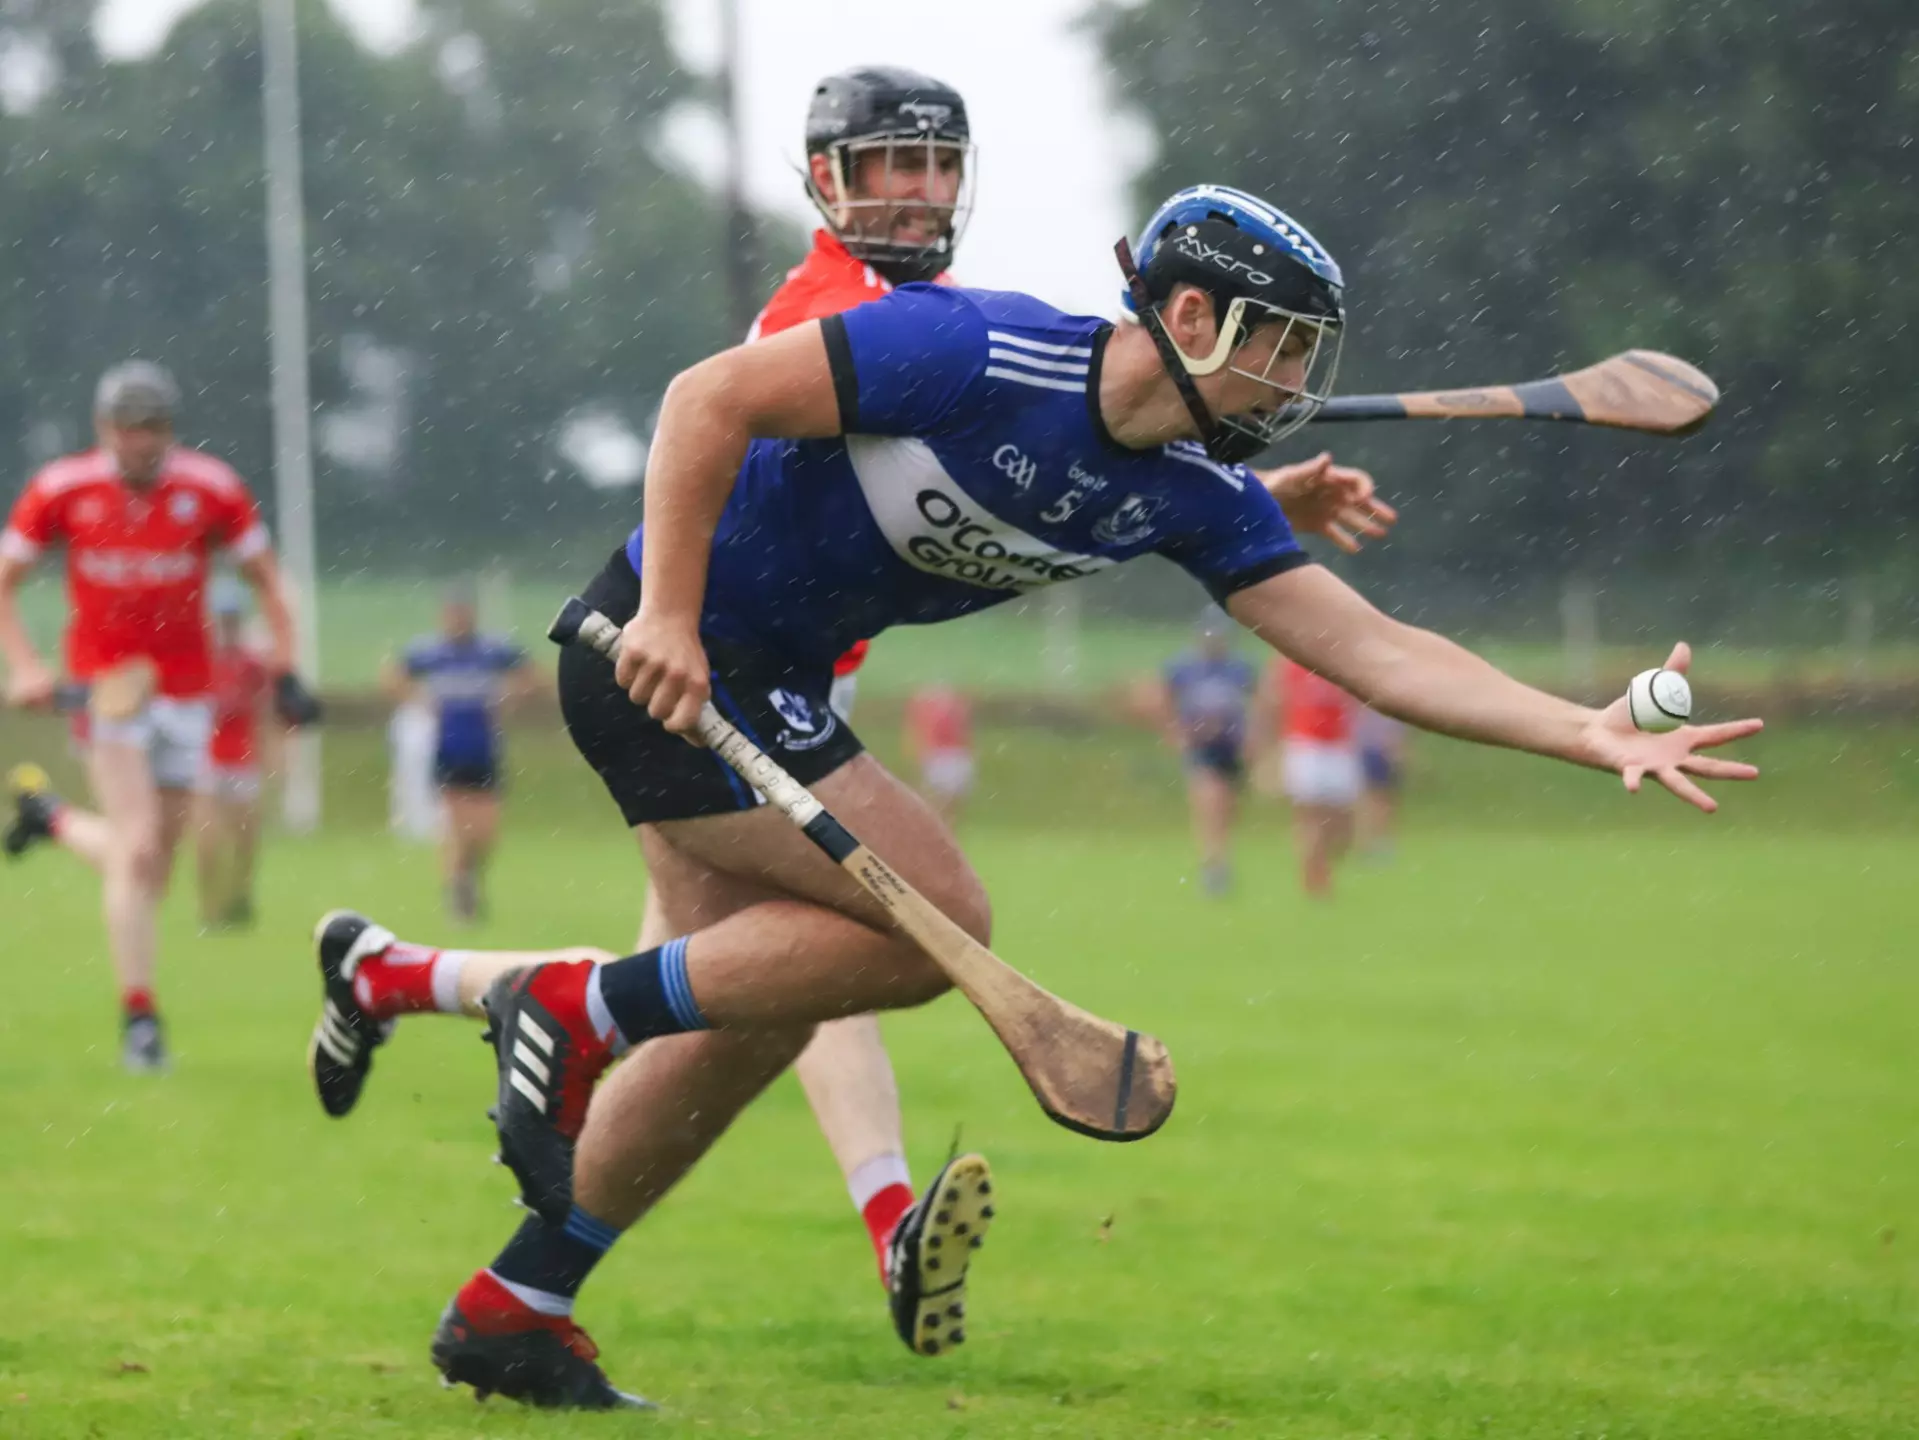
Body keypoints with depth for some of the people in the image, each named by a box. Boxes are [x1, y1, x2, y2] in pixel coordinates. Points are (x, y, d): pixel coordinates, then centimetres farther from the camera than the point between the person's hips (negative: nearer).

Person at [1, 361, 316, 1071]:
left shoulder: (211, 489, -7)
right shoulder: (61, 491, -8)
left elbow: (265, 579, 6)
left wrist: (284, 669, -3)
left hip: (185, 687, 3)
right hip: (106, 685, -3)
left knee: (154, 862, 8)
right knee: (137, 848, -17)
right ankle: (138, 1014, -9)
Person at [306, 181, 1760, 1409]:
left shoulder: (1191, 493, -2)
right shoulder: (981, 355, -24)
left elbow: (1373, 647, -4)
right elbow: (710, 398, -22)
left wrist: (1592, 734, -13)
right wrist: (668, 619, -25)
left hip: (768, 685, 8)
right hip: (662, 653, -8)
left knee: (753, 1026, 9)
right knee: (940, 921, -15)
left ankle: (512, 1311, 20)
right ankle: (578, 1011, -7)